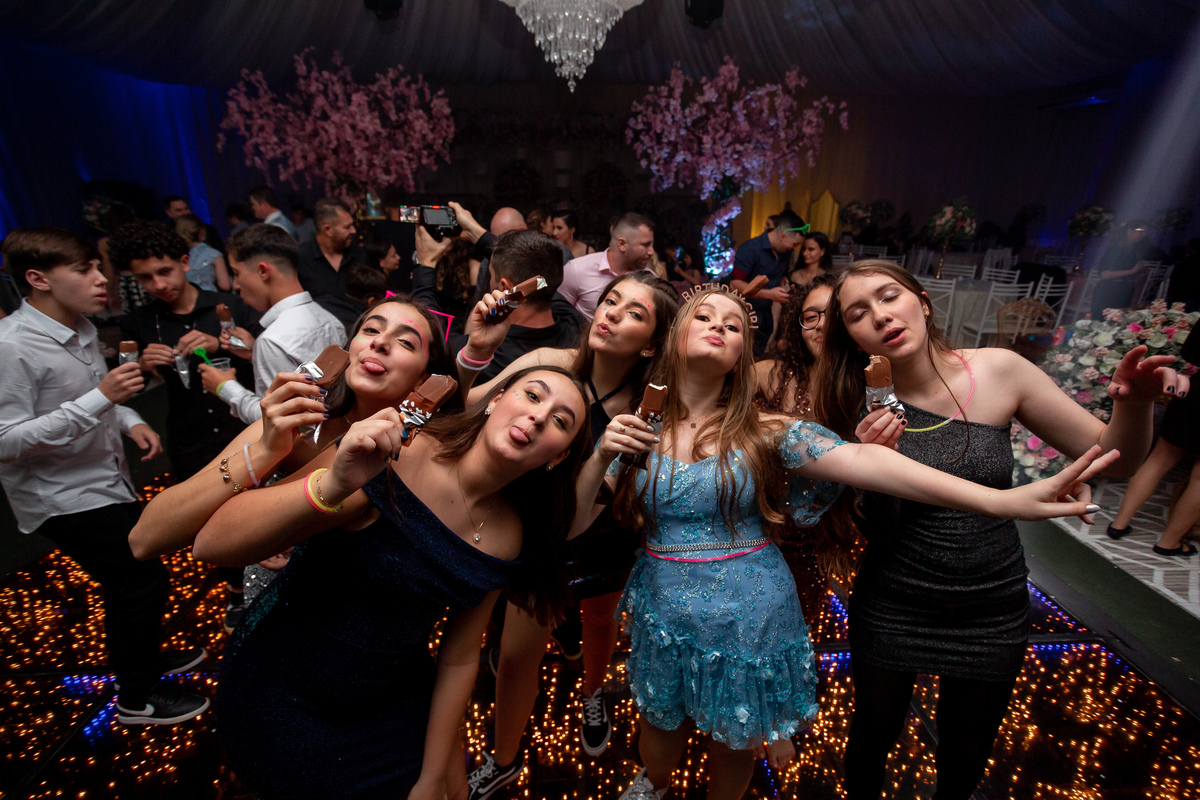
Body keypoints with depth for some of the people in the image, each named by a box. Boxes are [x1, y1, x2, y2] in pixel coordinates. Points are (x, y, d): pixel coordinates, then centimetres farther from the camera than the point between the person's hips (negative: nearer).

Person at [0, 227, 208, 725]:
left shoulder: (80, 328, 3)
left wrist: (130, 421, -1)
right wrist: (101, 398, -32)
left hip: (105, 483, 8)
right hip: (61, 498, -8)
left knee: (133, 577, 21)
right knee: (142, 581, 0)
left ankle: (145, 657, 45)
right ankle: (137, 698, 22)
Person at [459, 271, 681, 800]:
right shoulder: (551, 365, -22)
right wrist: (475, 353, -38)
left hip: (608, 541, 1)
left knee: (600, 620, 29)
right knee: (517, 655, 10)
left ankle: (593, 696, 65)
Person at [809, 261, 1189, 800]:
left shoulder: (998, 371, -13)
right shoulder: (862, 408, -15)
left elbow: (1115, 459, -5)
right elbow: (868, 532, -10)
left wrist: (1134, 404, -24)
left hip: (994, 611, 2)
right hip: (891, 611, -1)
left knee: (966, 754, 25)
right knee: (873, 736, 21)